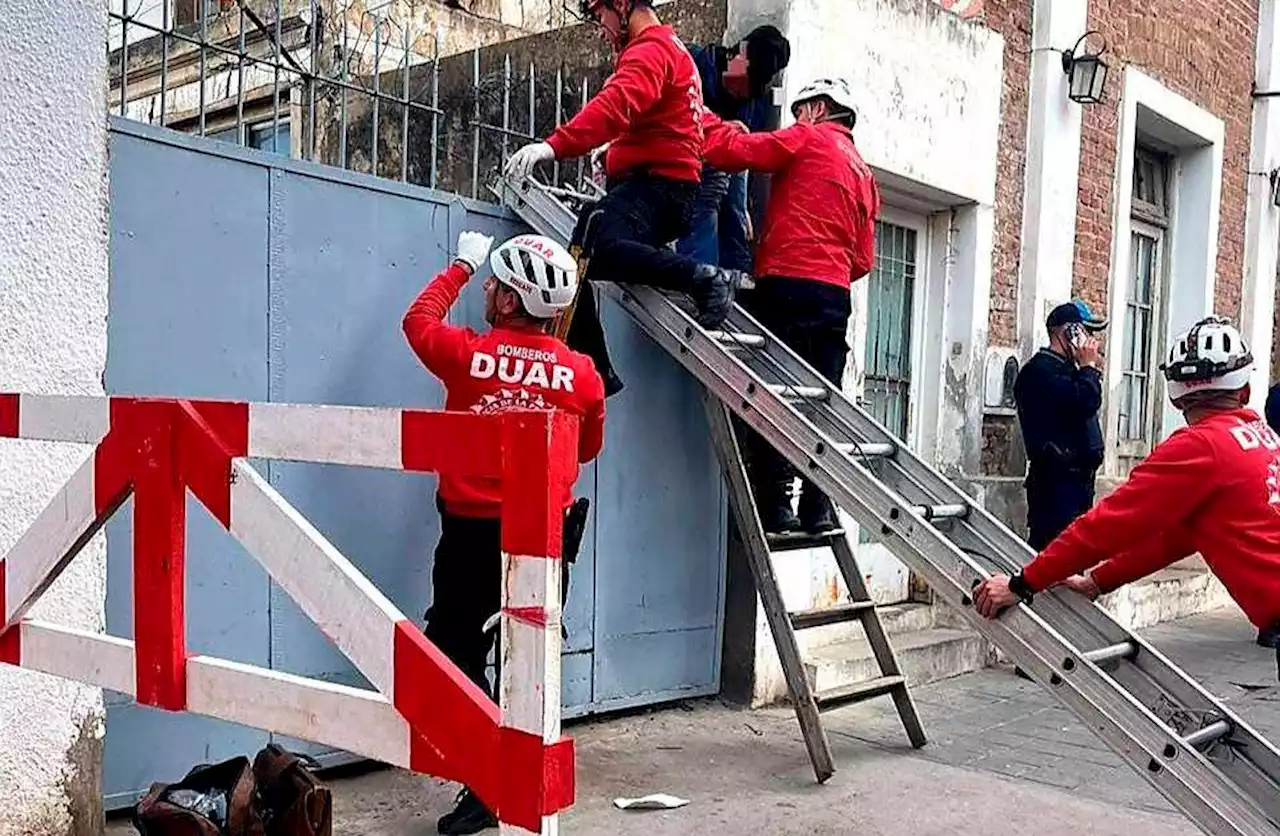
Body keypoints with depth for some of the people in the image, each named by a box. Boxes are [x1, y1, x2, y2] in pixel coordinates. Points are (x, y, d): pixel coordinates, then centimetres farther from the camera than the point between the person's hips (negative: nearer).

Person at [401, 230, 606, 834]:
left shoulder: (467, 355, -12)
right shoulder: (582, 374, -6)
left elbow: (419, 319, 11)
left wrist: (462, 265, 23)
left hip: (472, 533, -3)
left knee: (455, 657, 7)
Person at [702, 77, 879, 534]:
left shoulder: (808, 139, 4)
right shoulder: (864, 174, 25)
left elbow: (732, 150, -5)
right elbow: (863, 259, 19)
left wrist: (706, 120, 12)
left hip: (788, 287, -7)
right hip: (835, 296, 7)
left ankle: (775, 504, -10)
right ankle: (818, 507, 5)